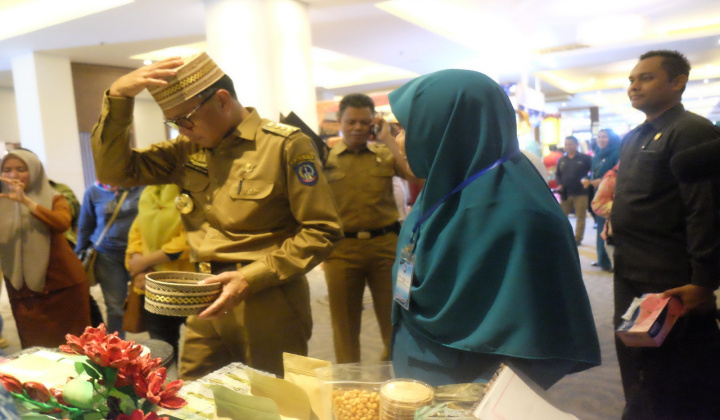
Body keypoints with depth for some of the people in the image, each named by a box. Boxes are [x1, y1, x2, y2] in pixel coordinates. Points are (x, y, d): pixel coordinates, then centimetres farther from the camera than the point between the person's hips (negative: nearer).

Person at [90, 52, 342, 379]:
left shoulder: (286, 146, -11)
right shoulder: (189, 149, 7)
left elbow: (322, 231, -12)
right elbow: (115, 171, 6)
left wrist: (251, 279, -19)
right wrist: (118, 97, -7)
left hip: (268, 310, -5)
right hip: (208, 304, 5)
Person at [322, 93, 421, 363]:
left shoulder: (385, 154, 6)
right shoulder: (325, 157, 2)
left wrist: (388, 139, -5)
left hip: (385, 243, 1)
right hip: (342, 247, -1)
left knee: (394, 317, 12)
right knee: (345, 322, 13)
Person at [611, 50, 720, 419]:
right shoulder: (633, 138, 14)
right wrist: (616, 222, 9)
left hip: (671, 281, -8)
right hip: (631, 274, 9)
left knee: (681, 388, 6)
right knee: (636, 366, 21)